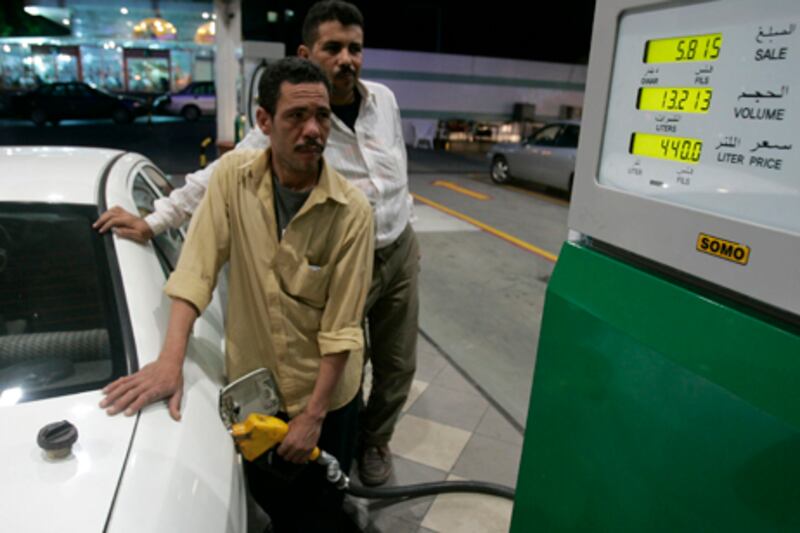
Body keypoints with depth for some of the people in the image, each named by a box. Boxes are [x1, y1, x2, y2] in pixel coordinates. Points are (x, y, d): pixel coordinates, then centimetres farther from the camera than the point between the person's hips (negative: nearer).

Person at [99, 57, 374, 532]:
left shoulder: (351, 211, -20)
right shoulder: (234, 175, -12)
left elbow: (341, 327, -17)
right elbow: (197, 269, -13)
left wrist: (314, 413, -14)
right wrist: (171, 361, -21)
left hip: (325, 391, -2)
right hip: (250, 382, 2)